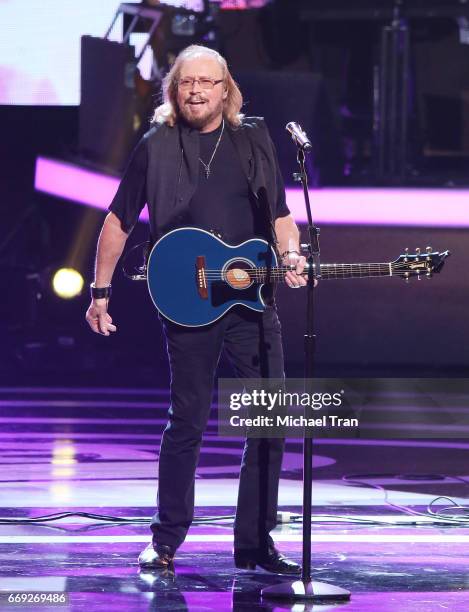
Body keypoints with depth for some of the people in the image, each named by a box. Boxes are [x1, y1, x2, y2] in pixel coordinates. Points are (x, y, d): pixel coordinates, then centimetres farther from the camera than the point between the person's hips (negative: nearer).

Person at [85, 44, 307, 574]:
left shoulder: (254, 141, 9)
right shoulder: (157, 147, 1)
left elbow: (280, 215, 15)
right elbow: (118, 222, 6)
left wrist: (290, 256, -5)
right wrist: (101, 292, 4)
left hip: (253, 300, 3)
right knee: (188, 421, -1)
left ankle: (255, 542, 10)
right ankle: (166, 540, 12)